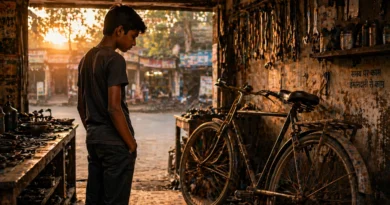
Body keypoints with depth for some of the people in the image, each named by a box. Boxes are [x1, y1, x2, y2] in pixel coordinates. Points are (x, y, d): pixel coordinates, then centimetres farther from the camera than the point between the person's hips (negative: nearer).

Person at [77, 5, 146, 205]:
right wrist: (131, 144, -13)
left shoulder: (86, 59, 12)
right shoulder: (115, 60, -15)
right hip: (115, 143, -9)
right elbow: (114, 108, -21)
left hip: (93, 140, 9)